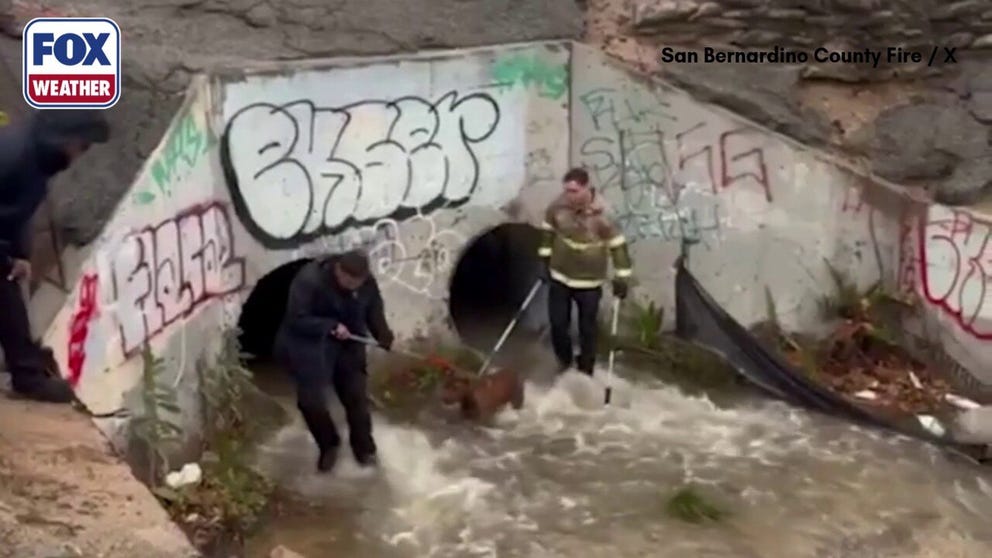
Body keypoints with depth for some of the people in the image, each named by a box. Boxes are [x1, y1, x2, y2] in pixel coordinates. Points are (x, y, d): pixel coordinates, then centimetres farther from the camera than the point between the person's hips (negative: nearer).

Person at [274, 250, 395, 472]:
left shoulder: (368, 284, -12)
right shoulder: (309, 280, -27)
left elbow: (375, 313, 0)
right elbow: (296, 319, -24)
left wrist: (384, 335, -18)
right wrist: (331, 327, -32)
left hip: (348, 346, 3)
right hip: (309, 345, -3)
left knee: (356, 395, 7)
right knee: (310, 398, -6)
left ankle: (364, 447, 29)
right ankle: (328, 445, 20)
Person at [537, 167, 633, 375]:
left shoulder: (601, 215, -24)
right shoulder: (557, 207, -14)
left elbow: (618, 245, -15)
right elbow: (548, 233, 5)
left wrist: (621, 278, -13)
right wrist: (545, 262, 8)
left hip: (589, 281, -3)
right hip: (559, 276, 3)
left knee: (587, 328, 12)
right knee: (557, 323, 10)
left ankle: (585, 371, 31)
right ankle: (564, 361, 37)